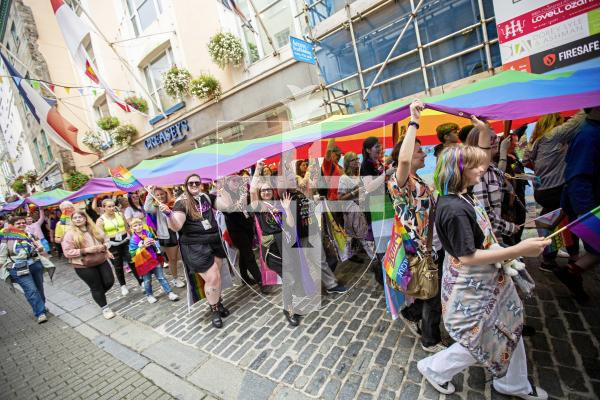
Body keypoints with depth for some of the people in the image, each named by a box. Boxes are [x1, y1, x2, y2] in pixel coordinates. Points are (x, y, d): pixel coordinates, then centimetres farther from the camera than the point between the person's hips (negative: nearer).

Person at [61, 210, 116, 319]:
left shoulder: (95, 229, 3)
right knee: (96, 287, 5)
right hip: (84, 266, -4)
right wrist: (85, 250, -24)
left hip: (102, 261, 4)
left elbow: (105, 240, 13)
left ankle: (98, 296, 38)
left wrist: (103, 247, -9)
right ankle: (105, 308, 23)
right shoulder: (70, 234, -11)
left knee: (109, 282, 6)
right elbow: (67, 252, -15)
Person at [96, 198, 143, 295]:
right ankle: (123, 285, 29)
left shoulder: (120, 214, 2)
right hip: (113, 245, -1)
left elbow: (127, 228, 12)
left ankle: (141, 282, 9)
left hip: (126, 241, 2)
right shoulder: (101, 220, -7)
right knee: (118, 267, 11)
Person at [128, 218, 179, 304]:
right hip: (144, 262, -2)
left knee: (161, 277, 7)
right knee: (147, 280, 10)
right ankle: (149, 295, 31)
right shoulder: (133, 240, -9)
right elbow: (132, 253, -14)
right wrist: (143, 247, -22)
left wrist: (154, 243, -12)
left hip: (155, 259, 2)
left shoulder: (148, 233, 0)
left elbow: (157, 244, 11)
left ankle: (170, 292, 10)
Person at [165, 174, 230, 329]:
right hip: (195, 246, -5)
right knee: (212, 278, -5)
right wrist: (169, 214, -36)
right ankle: (214, 310, 19)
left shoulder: (207, 197, 4)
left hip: (214, 241, 5)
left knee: (217, 276, 14)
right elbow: (176, 227, -21)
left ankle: (218, 303, 38)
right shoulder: (182, 202, -10)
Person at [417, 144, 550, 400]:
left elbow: (483, 160, 17)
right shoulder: (454, 209, -31)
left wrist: (483, 129, 8)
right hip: (471, 287, -10)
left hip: (487, 279, 10)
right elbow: (467, 256, -29)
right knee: (479, 343, 12)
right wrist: (519, 250, -27)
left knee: (510, 329, 27)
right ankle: (434, 369, 36)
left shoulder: (463, 193, -3)